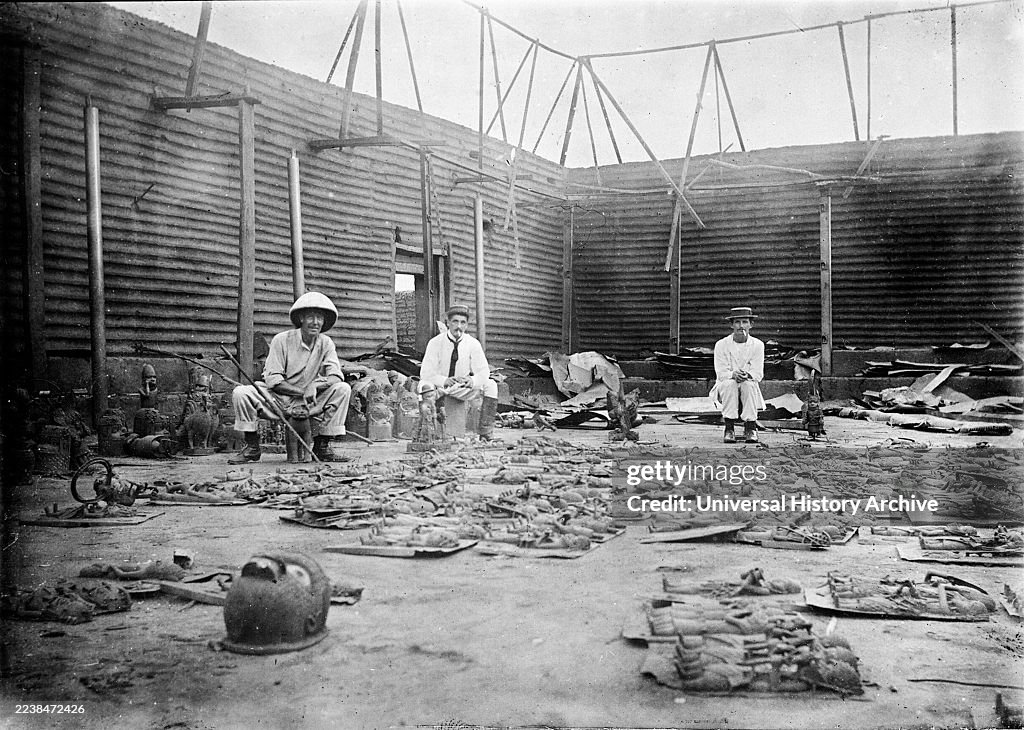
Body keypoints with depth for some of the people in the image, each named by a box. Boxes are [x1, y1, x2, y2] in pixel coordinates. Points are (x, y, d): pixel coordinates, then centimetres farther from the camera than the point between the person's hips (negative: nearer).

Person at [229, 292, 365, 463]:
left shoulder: (326, 343, -2)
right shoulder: (282, 340, -12)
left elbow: (336, 377, -13)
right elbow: (273, 380, -15)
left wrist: (315, 385, -33)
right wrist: (303, 391, -25)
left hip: (307, 403, 2)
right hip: (277, 399, -2)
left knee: (343, 389, -19)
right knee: (240, 392, -26)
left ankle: (322, 445, -10)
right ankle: (252, 447, -7)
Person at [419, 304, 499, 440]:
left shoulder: (473, 343, -5)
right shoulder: (435, 343, -10)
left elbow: (484, 372, -5)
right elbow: (426, 373, -14)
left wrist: (471, 380, -27)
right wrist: (444, 380, -32)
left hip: (463, 390, 2)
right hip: (439, 388, -2)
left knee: (491, 385, -19)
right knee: (425, 385, -33)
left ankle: (486, 432, -20)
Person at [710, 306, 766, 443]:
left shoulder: (757, 345, -1)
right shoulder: (721, 345, -4)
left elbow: (758, 374, -8)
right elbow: (721, 373, -11)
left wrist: (747, 374, -31)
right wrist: (733, 374, -33)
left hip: (750, 387, 0)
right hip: (725, 388, 0)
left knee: (749, 384, -33)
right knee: (729, 383, -34)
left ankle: (750, 428, -26)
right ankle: (729, 428, -31)